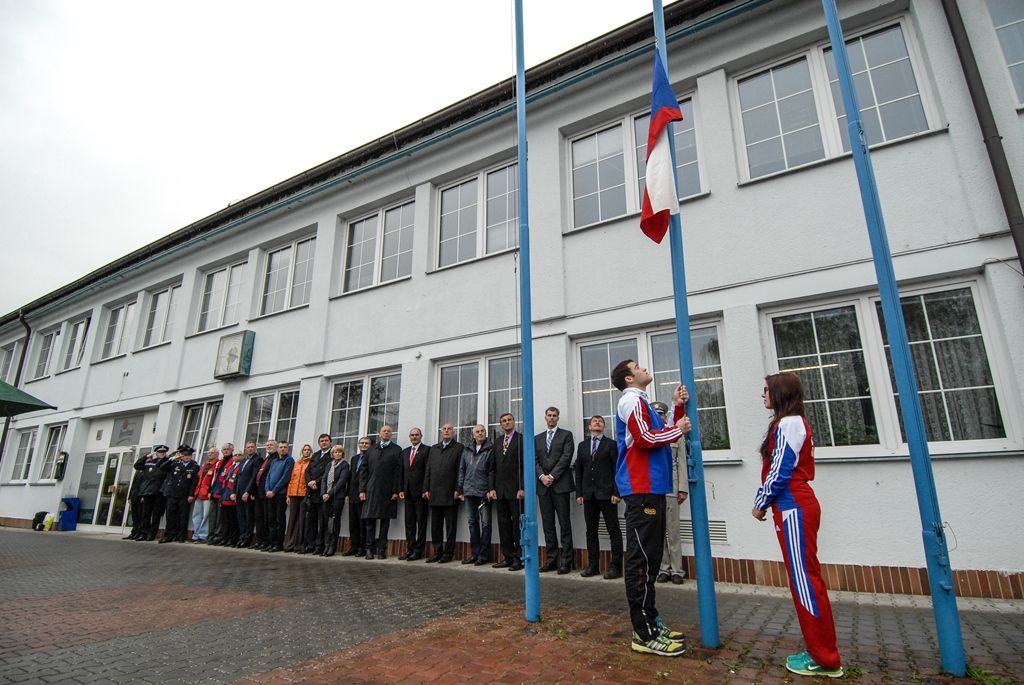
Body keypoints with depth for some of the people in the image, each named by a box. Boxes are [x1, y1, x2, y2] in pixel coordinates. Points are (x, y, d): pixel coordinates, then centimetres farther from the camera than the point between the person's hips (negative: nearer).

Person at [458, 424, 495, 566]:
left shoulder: (491, 449, 0)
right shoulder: (467, 451, 14)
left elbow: (492, 471, -5)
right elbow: (461, 470, 15)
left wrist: (491, 489, -11)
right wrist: (460, 489, 10)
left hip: (484, 491, -5)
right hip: (469, 491, 5)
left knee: (485, 523, -2)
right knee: (472, 522, 10)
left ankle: (483, 555, 6)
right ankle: (475, 553, 19)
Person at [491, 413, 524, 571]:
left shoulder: (522, 439, -3)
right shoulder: (497, 443, 15)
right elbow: (494, 467, 14)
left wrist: (522, 488, -15)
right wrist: (492, 488, 6)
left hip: (516, 490, -6)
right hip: (500, 491, 6)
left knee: (518, 524, -1)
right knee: (503, 525, 9)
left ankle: (520, 558, 8)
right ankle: (508, 557, 18)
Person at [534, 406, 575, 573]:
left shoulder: (566, 435, 5)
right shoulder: (537, 438, 17)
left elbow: (566, 457, -6)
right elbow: (535, 460, 9)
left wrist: (552, 476, -11)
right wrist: (542, 476, -8)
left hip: (560, 484, -4)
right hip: (543, 485, 4)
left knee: (564, 523, -2)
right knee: (548, 524, 6)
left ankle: (566, 560, 3)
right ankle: (552, 559, 12)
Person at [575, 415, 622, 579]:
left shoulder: (610, 444, 2)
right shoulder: (582, 445, 14)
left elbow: (616, 469, -4)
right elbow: (578, 471, 12)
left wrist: (616, 492, -11)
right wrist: (579, 493, 5)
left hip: (606, 493, -4)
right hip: (589, 494, 4)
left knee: (613, 530, 0)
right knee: (591, 530, 9)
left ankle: (616, 566, 6)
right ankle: (593, 565, 17)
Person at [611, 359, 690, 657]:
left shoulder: (640, 401, 23)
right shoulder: (631, 400, -8)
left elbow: (663, 434, 19)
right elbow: (645, 438, -20)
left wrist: (677, 408, 11)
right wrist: (679, 429, -7)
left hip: (650, 487, 11)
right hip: (641, 489, -11)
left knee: (649, 558, 14)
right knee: (641, 559, -7)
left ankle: (651, 622, 23)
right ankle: (644, 634, -2)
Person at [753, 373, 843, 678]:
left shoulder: (788, 424, -14)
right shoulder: (793, 423, 17)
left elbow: (780, 473, -17)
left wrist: (761, 504, -6)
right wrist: (764, 500, 12)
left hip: (794, 508, -10)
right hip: (795, 506, 10)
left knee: (805, 580, -2)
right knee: (804, 579, 14)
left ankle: (826, 660, 8)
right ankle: (820, 652, 23)